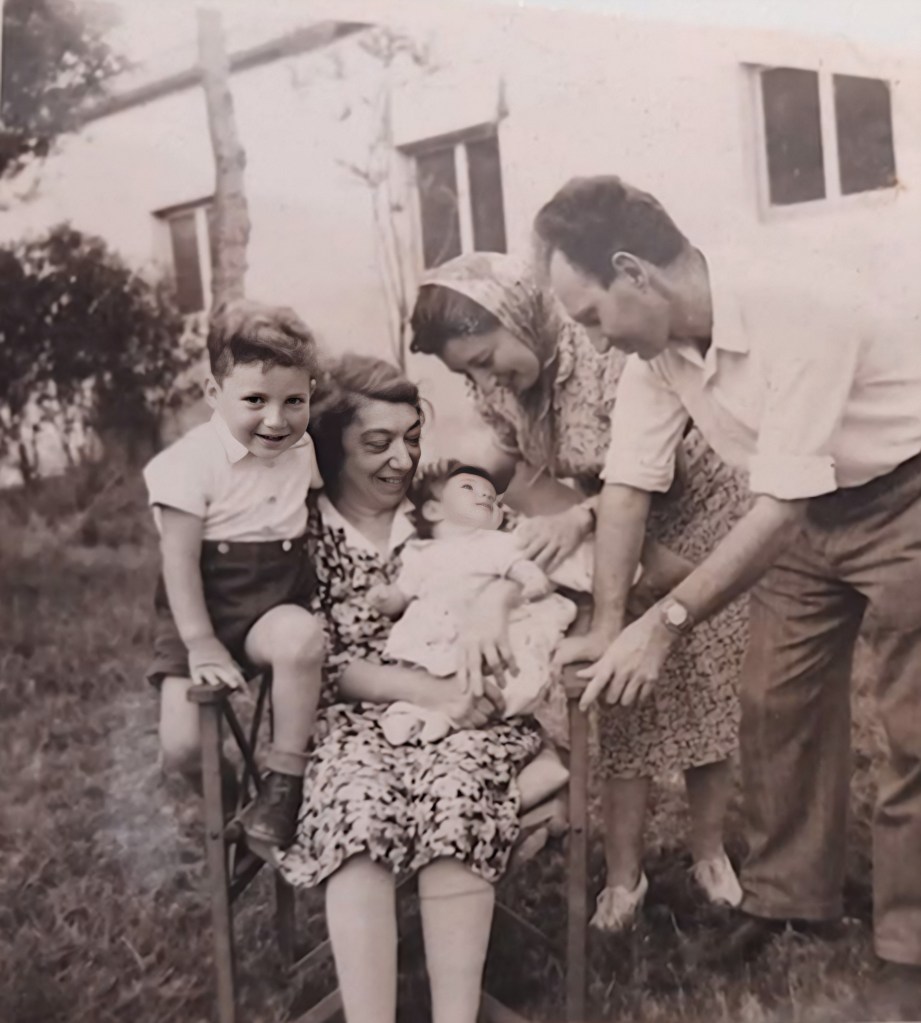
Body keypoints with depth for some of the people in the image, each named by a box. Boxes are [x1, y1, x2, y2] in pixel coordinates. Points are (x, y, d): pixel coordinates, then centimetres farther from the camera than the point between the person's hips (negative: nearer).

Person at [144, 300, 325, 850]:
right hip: (203, 612, -2)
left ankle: (286, 780, -15)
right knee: (181, 747, -12)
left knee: (303, 636, -34)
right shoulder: (193, 461, -16)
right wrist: (200, 644, -19)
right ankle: (226, 794, 24)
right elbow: (180, 562, -15)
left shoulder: (303, 450, 0)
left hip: (276, 608, 3)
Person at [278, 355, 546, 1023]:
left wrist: (496, 597, -21)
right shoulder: (307, 532, 4)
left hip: (463, 712, 1)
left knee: (454, 794, -31)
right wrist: (431, 691, -18)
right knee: (359, 804, -33)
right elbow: (325, 663, -3)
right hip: (357, 715, -1)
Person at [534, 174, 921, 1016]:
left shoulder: (796, 314, -34)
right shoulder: (657, 343, -11)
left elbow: (780, 507, -34)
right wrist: (607, 626, -10)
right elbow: (629, 484, -7)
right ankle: (789, 893, 26)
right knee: (776, 703, 8)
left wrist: (668, 622, -30)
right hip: (809, 512, 7)